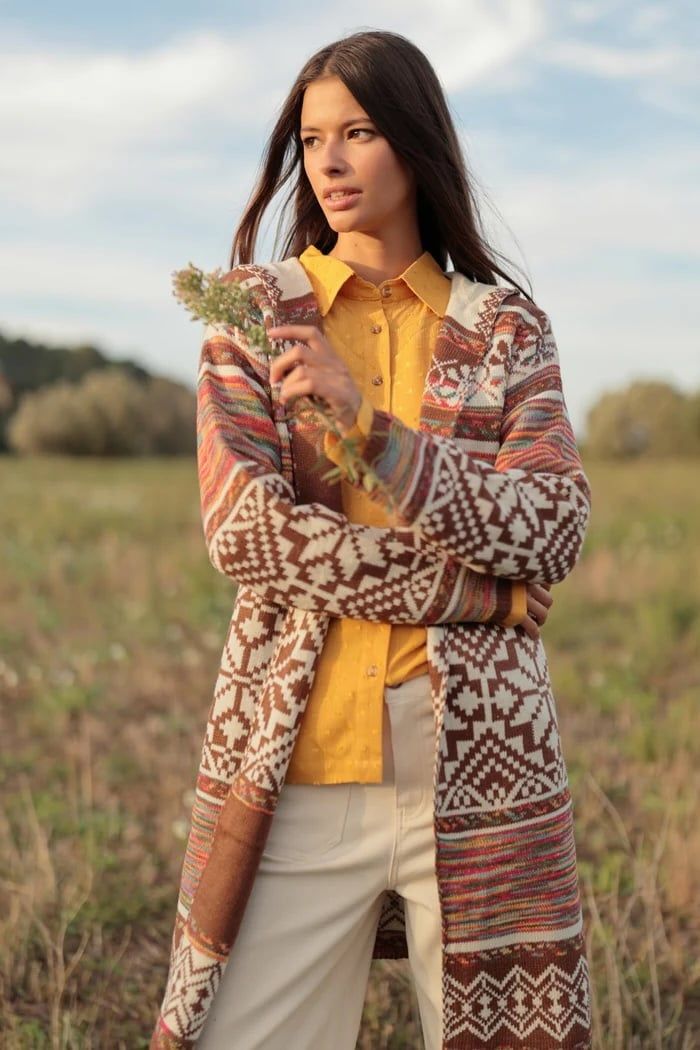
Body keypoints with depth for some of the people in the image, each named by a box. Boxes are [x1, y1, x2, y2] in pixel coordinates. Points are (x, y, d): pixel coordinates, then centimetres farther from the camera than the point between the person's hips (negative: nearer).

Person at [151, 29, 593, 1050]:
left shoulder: (505, 325, 8)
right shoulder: (256, 307, 6)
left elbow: (553, 533, -5)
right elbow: (243, 526, -7)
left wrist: (368, 425, -16)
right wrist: (463, 590, -11)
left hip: (481, 763, 1)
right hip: (295, 763, 0)